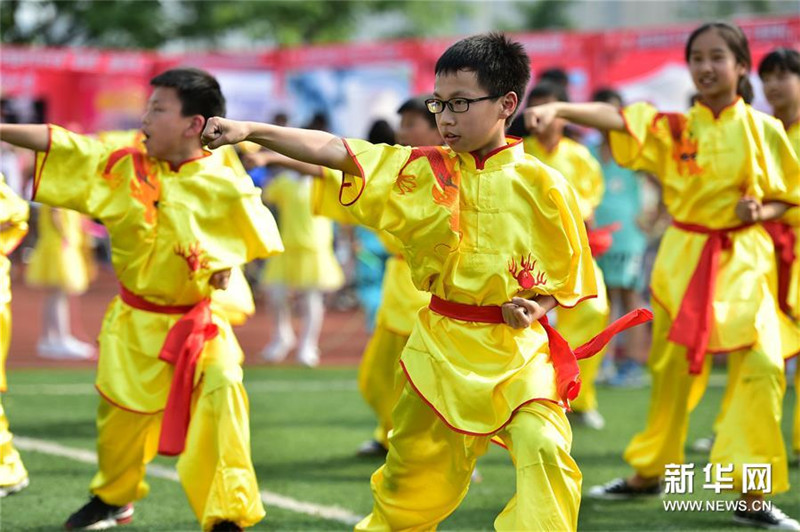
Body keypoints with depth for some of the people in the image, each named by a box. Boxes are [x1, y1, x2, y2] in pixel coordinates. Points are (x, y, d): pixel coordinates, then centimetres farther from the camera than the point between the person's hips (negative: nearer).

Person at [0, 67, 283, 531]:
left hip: (200, 323, -4)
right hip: (135, 322, 4)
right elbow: (59, 145, -6)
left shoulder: (225, 187, -15)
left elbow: (259, 236, 1)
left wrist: (225, 263, -14)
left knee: (221, 394, -25)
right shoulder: (124, 166, -6)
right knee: (120, 409, 15)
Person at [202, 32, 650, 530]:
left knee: (543, 450, -28)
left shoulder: (542, 187, -7)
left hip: (517, 353, -2)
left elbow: (570, 278, 4)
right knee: (413, 474, 16)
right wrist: (250, 130, -21)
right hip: (441, 348, 3)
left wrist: (536, 309, -16)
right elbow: (338, 152, -11)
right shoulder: (424, 171, -1)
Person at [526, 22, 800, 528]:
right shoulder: (674, 128, -1)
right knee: (672, 368, 11)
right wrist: (558, 108, -36)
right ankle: (648, 473, 31)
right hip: (684, 258, 1)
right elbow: (615, 117, -18)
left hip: (745, 261, -1)